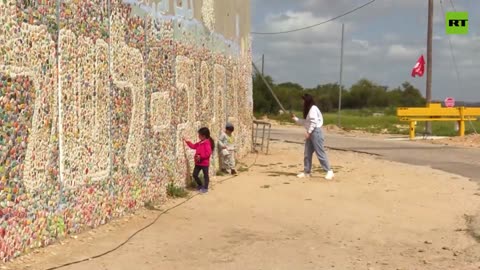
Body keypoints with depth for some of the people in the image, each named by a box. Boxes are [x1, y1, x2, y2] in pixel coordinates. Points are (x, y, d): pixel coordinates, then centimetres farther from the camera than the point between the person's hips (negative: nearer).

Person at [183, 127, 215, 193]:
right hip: (198, 162, 9)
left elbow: (208, 153, -26)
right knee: (195, 174, 11)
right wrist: (187, 141, 15)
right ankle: (200, 185, 28)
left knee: (205, 175, 6)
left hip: (205, 163, -9)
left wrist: (200, 156, -27)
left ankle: (205, 188, 17)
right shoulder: (200, 143, 9)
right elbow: (193, 146, 21)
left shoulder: (207, 143, -19)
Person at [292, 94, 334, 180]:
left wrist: (308, 132, -20)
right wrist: (295, 119, 20)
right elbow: (306, 122, 21)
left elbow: (314, 122, -20)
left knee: (320, 153, -9)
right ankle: (307, 172, 14)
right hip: (310, 133, 10)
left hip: (315, 132, -10)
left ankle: (329, 171, -4)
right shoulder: (308, 110, 19)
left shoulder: (313, 108, -12)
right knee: (307, 153, 9)